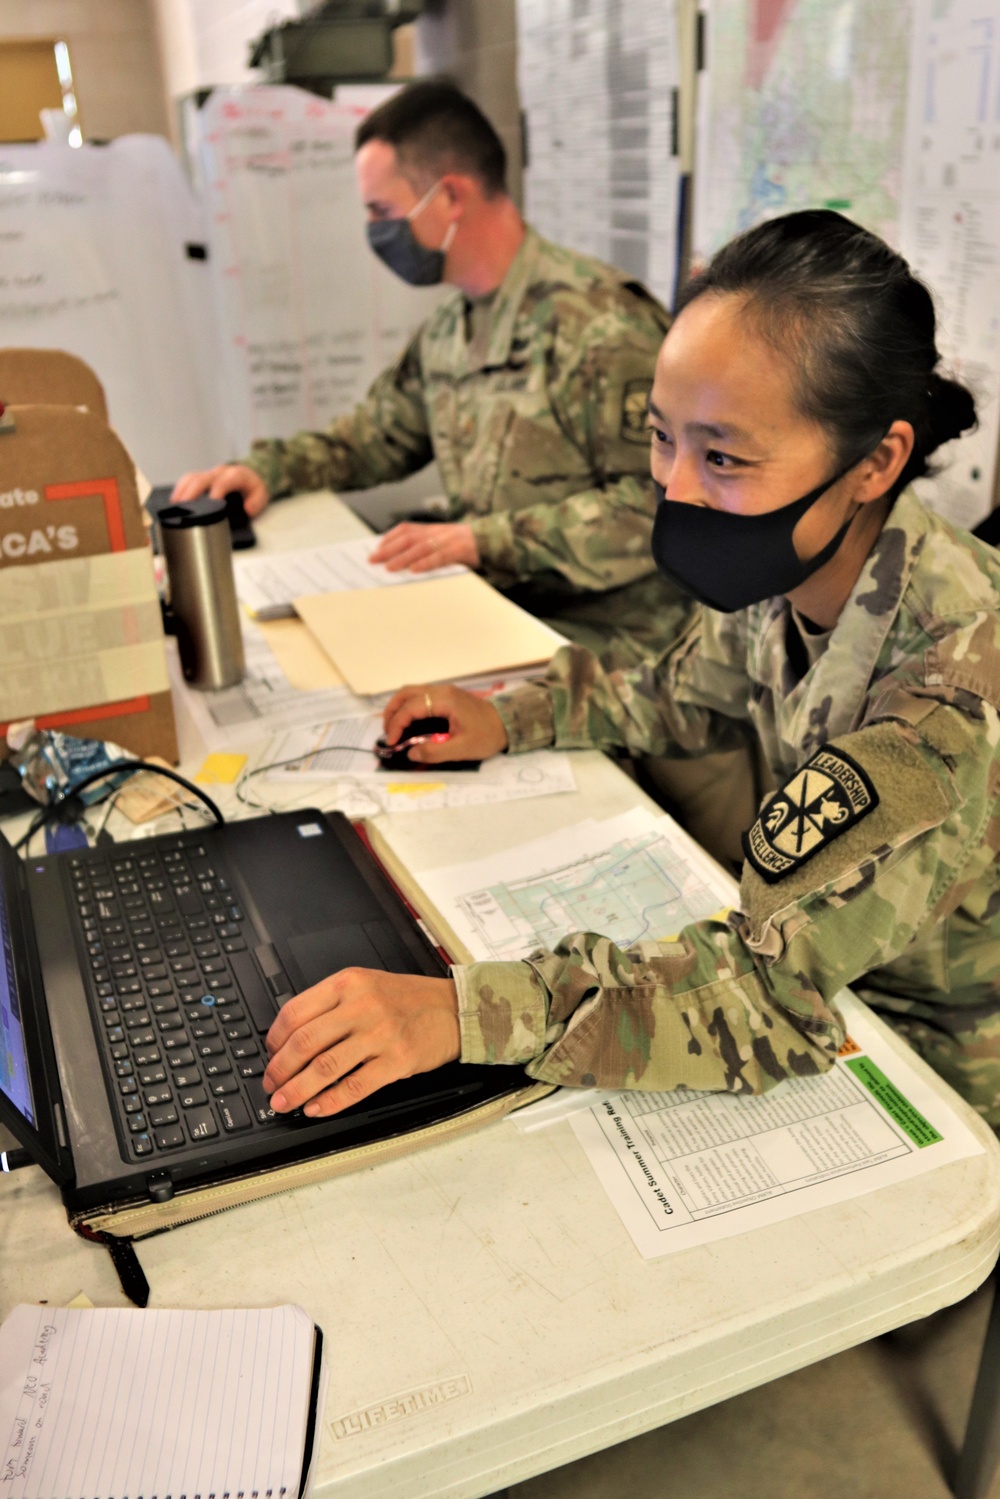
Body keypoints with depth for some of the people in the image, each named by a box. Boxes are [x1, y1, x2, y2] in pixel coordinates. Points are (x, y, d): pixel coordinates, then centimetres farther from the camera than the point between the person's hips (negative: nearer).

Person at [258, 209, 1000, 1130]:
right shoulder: (785, 572, -11)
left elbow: (777, 987, -38)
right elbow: (680, 700, 10)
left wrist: (467, 1011, -46)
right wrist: (508, 720, -3)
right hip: (831, 1012, 6)